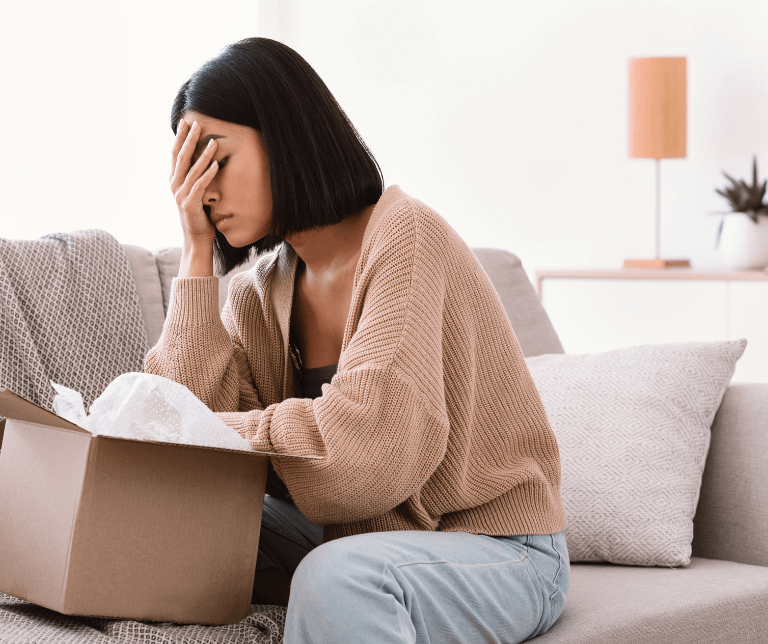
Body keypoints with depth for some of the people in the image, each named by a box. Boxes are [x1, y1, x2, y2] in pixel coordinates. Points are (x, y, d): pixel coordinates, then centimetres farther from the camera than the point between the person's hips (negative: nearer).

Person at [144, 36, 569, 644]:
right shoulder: (261, 286, 6)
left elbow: (363, 445, -28)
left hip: (493, 545, -7)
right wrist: (198, 249, -6)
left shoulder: (405, 236, -17)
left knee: (334, 577, -36)